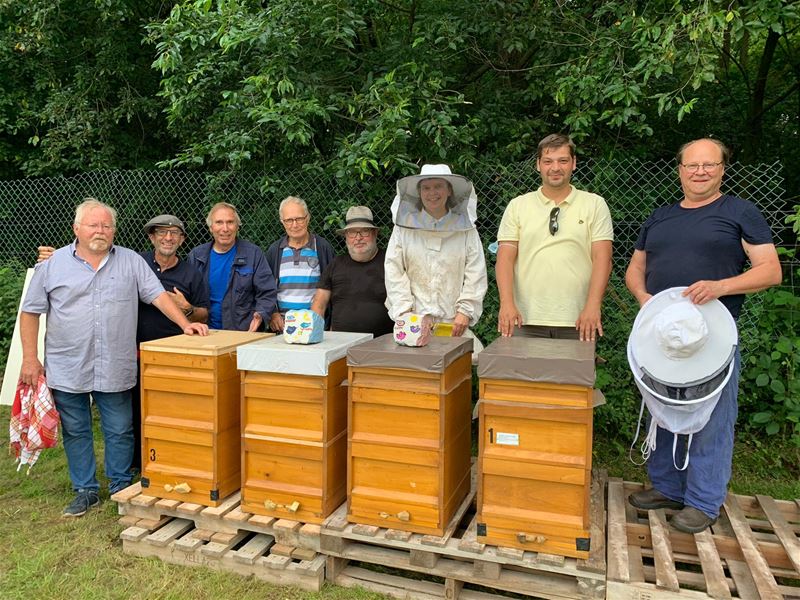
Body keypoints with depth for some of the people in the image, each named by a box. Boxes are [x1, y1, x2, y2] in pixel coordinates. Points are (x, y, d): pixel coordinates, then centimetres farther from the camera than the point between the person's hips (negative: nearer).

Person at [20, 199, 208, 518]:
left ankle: (121, 488, 26)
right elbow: (31, 312, 4)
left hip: (116, 369, 0)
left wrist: (185, 323, -14)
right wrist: (30, 359, -1)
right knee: (75, 432, 11)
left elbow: (158, 295, -1)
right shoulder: (53, 264, 2)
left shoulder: (130, 261, 3)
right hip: (66, 369, 1)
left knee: (120, 432, 9)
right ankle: (85, 491, 27)